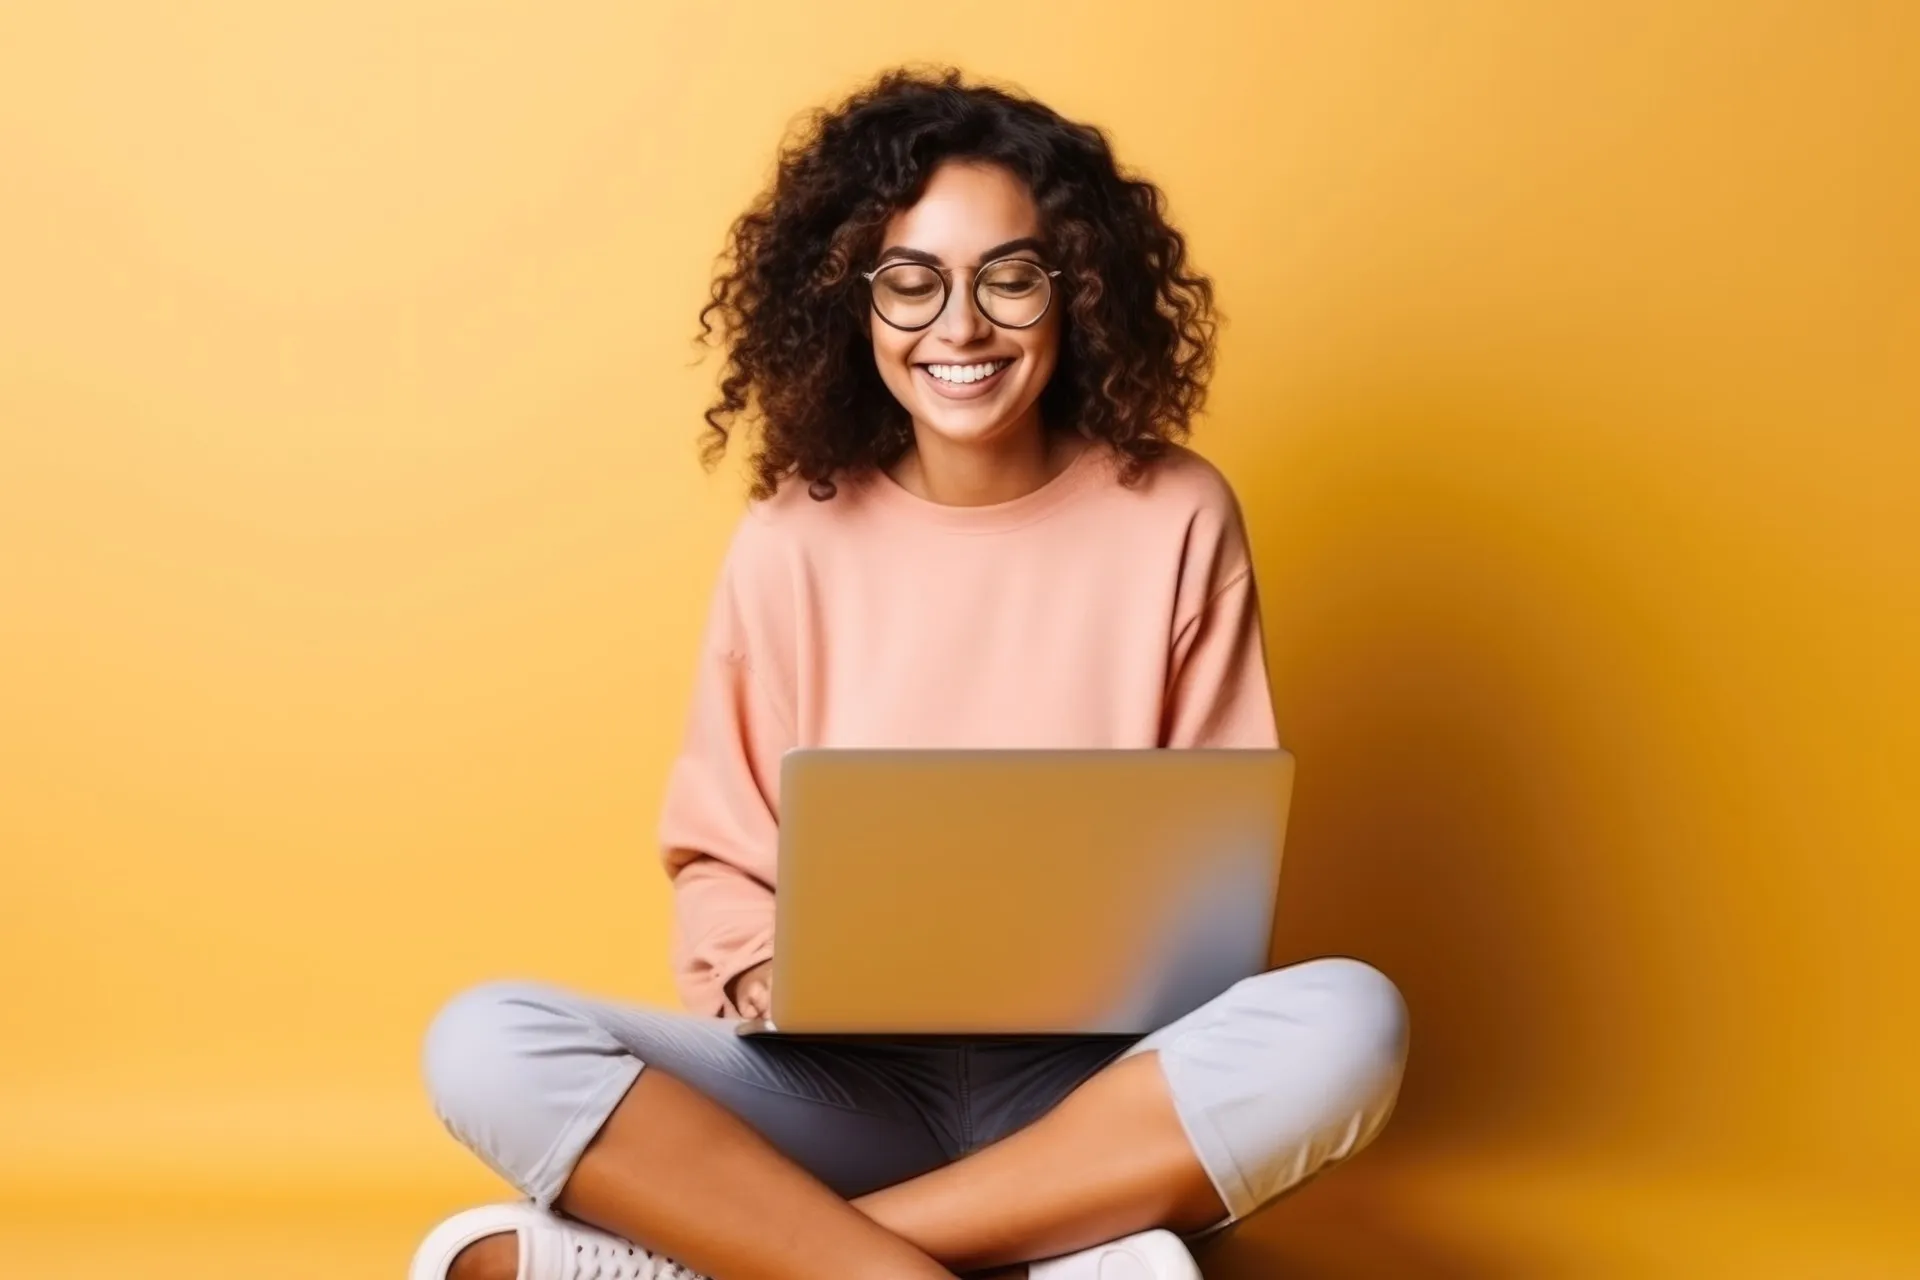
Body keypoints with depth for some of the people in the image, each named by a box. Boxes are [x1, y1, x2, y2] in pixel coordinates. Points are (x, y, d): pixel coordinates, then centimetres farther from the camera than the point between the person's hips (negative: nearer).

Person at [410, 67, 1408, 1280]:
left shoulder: (1175, 518, -1)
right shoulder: (794, 538, 0)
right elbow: (717, 859, 8)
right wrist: (767, 977, -13)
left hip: (1095, 1090, 0)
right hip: (840, 1081, 0)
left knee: (1348, 1022, -32)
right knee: (486, 1045, -23)